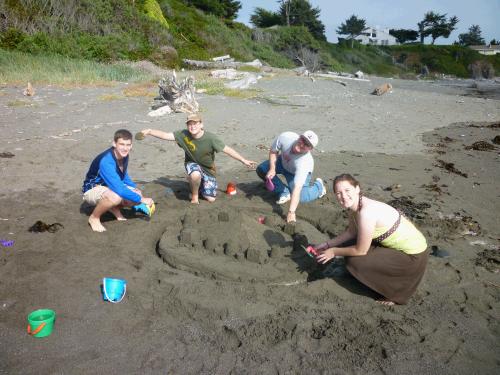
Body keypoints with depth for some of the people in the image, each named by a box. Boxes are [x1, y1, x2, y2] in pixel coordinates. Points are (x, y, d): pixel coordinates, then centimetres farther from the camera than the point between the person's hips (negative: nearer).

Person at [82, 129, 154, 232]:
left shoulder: (123, 155, -8)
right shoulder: (106, 161, -34)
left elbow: (124, 176, 12)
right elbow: (119, 189, -39)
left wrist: (135, 188, -4)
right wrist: (141, 199, -31)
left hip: (111, 187, 8)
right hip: (93, 190, -8)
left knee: (136, 195, -10)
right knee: (116, 197, -38)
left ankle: (113, 207, 16)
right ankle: (94, 218, -11)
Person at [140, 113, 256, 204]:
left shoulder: (210, 138, -25)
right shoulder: (183, 134, -20)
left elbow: (227, 149, -22)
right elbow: (166, 135, -19)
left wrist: (244, 160, -21)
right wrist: (149, 131, -32)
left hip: (208, 169, 0)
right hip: (192, 164, 0)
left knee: (211, 199, -3)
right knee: (196, 175, -39)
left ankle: (200, 184, 30)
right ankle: (195, 195, -6)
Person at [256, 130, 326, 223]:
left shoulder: (304, 162, -45)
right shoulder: (285, 137, -36)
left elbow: (297, 188, -50)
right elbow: (273, 151, -14)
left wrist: (291, 212, -54)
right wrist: (272, 169, -29)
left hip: (299, 172, -4)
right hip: (283, 162, 4)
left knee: (300, 198, -20)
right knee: (261, 169, -15)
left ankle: (318, 185, 13)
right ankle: (285, 192, 0)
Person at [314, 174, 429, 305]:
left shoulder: (366, 211, -31)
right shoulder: (354, 205, -5)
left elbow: (361, 250, -22)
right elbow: (351, 232, 12)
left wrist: (334, 252, -8)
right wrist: (328, 244, 9)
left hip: (413, 255, -9)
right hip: (395, 243, 9)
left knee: (354, 261, -14)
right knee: (349, 245, 8)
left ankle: (396, 292, 6)